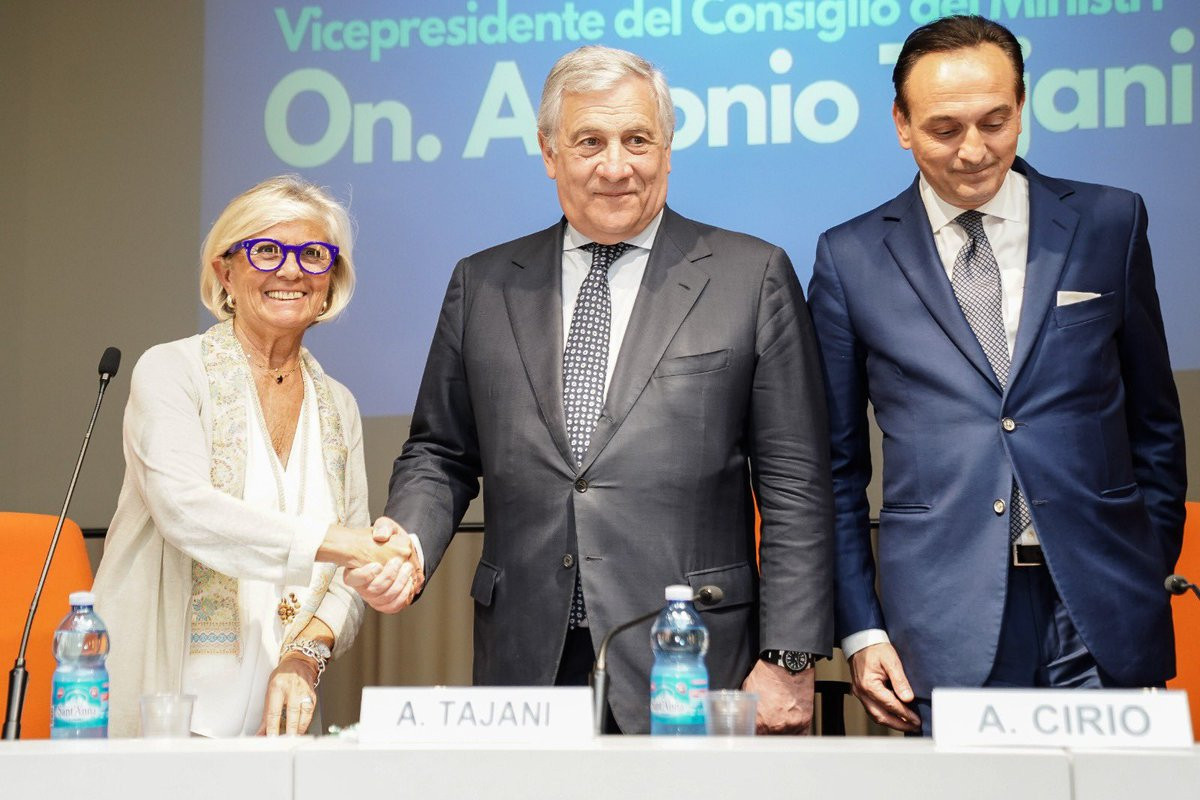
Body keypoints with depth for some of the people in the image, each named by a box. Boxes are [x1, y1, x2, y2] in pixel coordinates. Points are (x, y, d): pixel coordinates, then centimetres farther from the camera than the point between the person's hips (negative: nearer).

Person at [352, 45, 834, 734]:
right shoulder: (484, 285, 11)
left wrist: (789, 659, -7)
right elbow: (442, 454, 16)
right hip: (525, 665, 3)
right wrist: (409, 543, -5)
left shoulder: (754, 277, 2)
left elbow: (795, 488, -1)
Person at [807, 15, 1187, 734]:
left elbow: (1155, 421, 12)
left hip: (1102, 620, 1)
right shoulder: (851, 258, 4)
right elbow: (837, 466, 7)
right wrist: (860, 629, 2)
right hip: (942, 627, 0)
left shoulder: (1111, 223, 6)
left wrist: (1150, 575, 7)